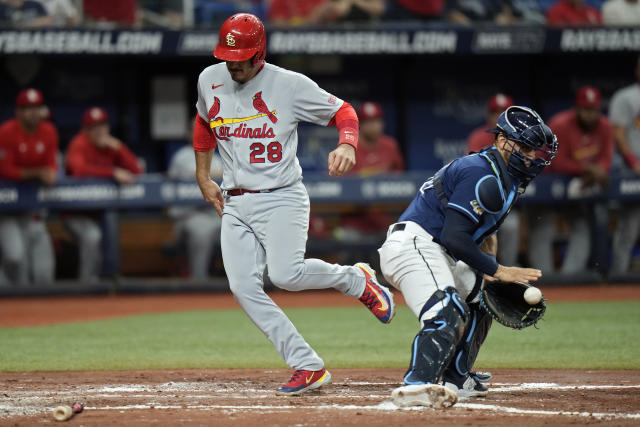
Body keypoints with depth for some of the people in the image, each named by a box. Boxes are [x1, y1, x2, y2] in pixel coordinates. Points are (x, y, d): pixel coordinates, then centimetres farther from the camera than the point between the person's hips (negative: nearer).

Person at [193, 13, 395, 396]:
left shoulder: (289, 85, -9)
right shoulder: (210, 81, 6)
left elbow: (343, 111, -2)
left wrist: (347, 146, -22)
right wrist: (203, 178, 21)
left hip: (281, 199, -5)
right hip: (234, 204, 5)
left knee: (286, 274, -25)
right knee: (245, 288, -10)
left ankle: (356, 279, 5)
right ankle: (308, 367, -7)